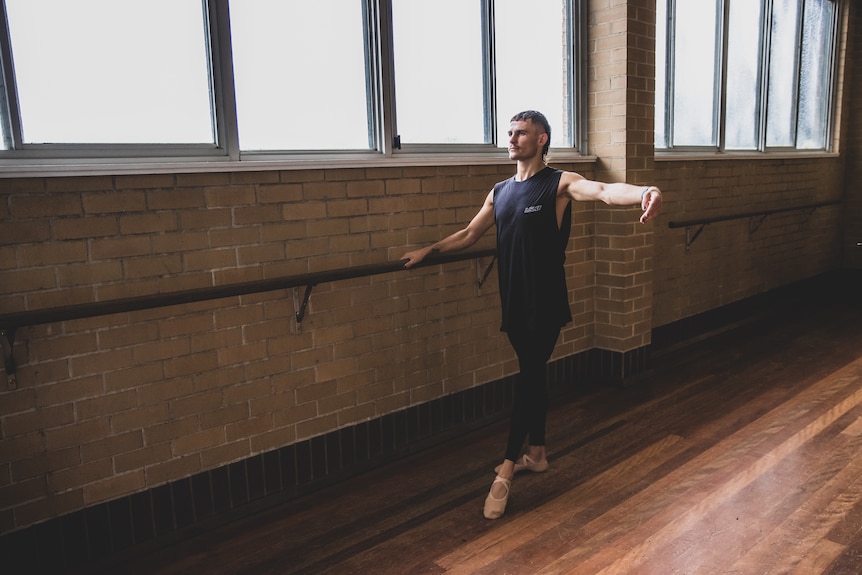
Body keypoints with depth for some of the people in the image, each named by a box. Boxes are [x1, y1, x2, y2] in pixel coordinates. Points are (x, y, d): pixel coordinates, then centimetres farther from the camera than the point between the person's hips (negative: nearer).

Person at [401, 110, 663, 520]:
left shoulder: (560, 184, -8)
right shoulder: (499, 192, 11)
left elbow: (604, 191, -27)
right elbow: (469, 234, 22)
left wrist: (645, 192, -47)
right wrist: (428, 251, 21)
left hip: (545, 303, -6)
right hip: (514, 301, 6)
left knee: (529, 378, -4)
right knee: (533, 375, 16)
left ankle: (506, 470, 3)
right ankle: (536, 453, 30)